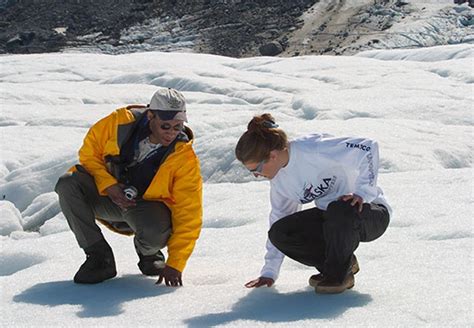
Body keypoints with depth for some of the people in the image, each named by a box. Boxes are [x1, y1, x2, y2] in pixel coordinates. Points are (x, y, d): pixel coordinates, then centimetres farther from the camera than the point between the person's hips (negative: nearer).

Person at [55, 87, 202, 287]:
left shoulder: (185, 157, -20)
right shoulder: (121, 122, -16)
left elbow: (189, 215, -19)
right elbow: (89, 152, -2)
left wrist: (175, 264, -25)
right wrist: (108, 185, -19)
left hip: (147, 207, -2)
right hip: (108, 196, 3)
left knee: (155, 231, -38)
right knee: (68, 184, -27)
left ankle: (148, 254, 4)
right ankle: (99, 257, -12)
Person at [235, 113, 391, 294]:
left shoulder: (313, 150, -26)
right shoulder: (279, 178, -1)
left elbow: (367, 148, -29)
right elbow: (279, 219, 11)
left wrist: (362, 192, -33)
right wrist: (269, 272, 11)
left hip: (371, 213, -7)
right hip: (332, 217, 7)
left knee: (340, 210, -41)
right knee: (279, 233, -14)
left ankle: (339, 275, -16)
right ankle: (343, 262, 3)